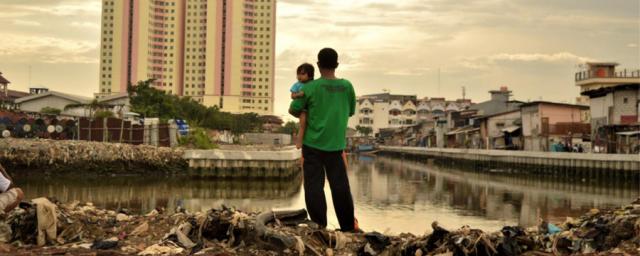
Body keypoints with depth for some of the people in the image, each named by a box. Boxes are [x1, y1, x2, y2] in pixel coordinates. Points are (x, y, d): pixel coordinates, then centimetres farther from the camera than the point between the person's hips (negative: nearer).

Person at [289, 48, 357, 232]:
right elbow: (350, 111, 14)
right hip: (336, 145, 3)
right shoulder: (347, 86, 0)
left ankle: (319, 225, 1)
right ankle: (348, 227, 13)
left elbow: (293, 110, 1)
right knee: (340, 186, 8)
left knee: (314, 185, 2)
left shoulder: (311, 87, -9)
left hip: (313, 144, -3)